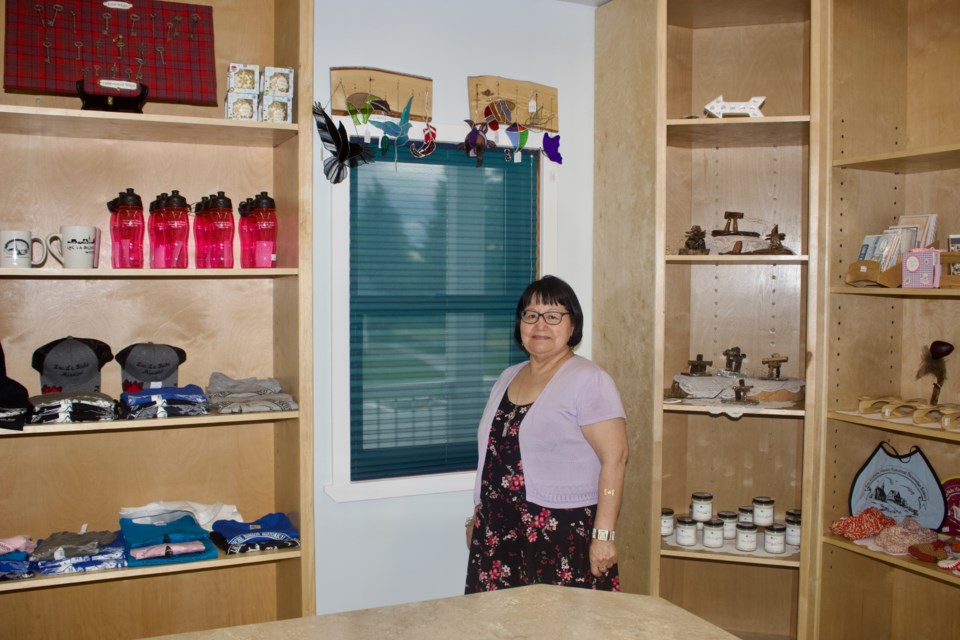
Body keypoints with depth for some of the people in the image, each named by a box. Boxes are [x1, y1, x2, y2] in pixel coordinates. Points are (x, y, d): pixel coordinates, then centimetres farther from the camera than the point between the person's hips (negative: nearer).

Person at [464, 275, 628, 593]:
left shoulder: (589, 380, -9)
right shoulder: (508, 377, 13)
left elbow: (614, 459, -14)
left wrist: (604, 535, -18)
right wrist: (478, 517, 18)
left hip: (564, 535, -6)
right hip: (498, 534, 6)